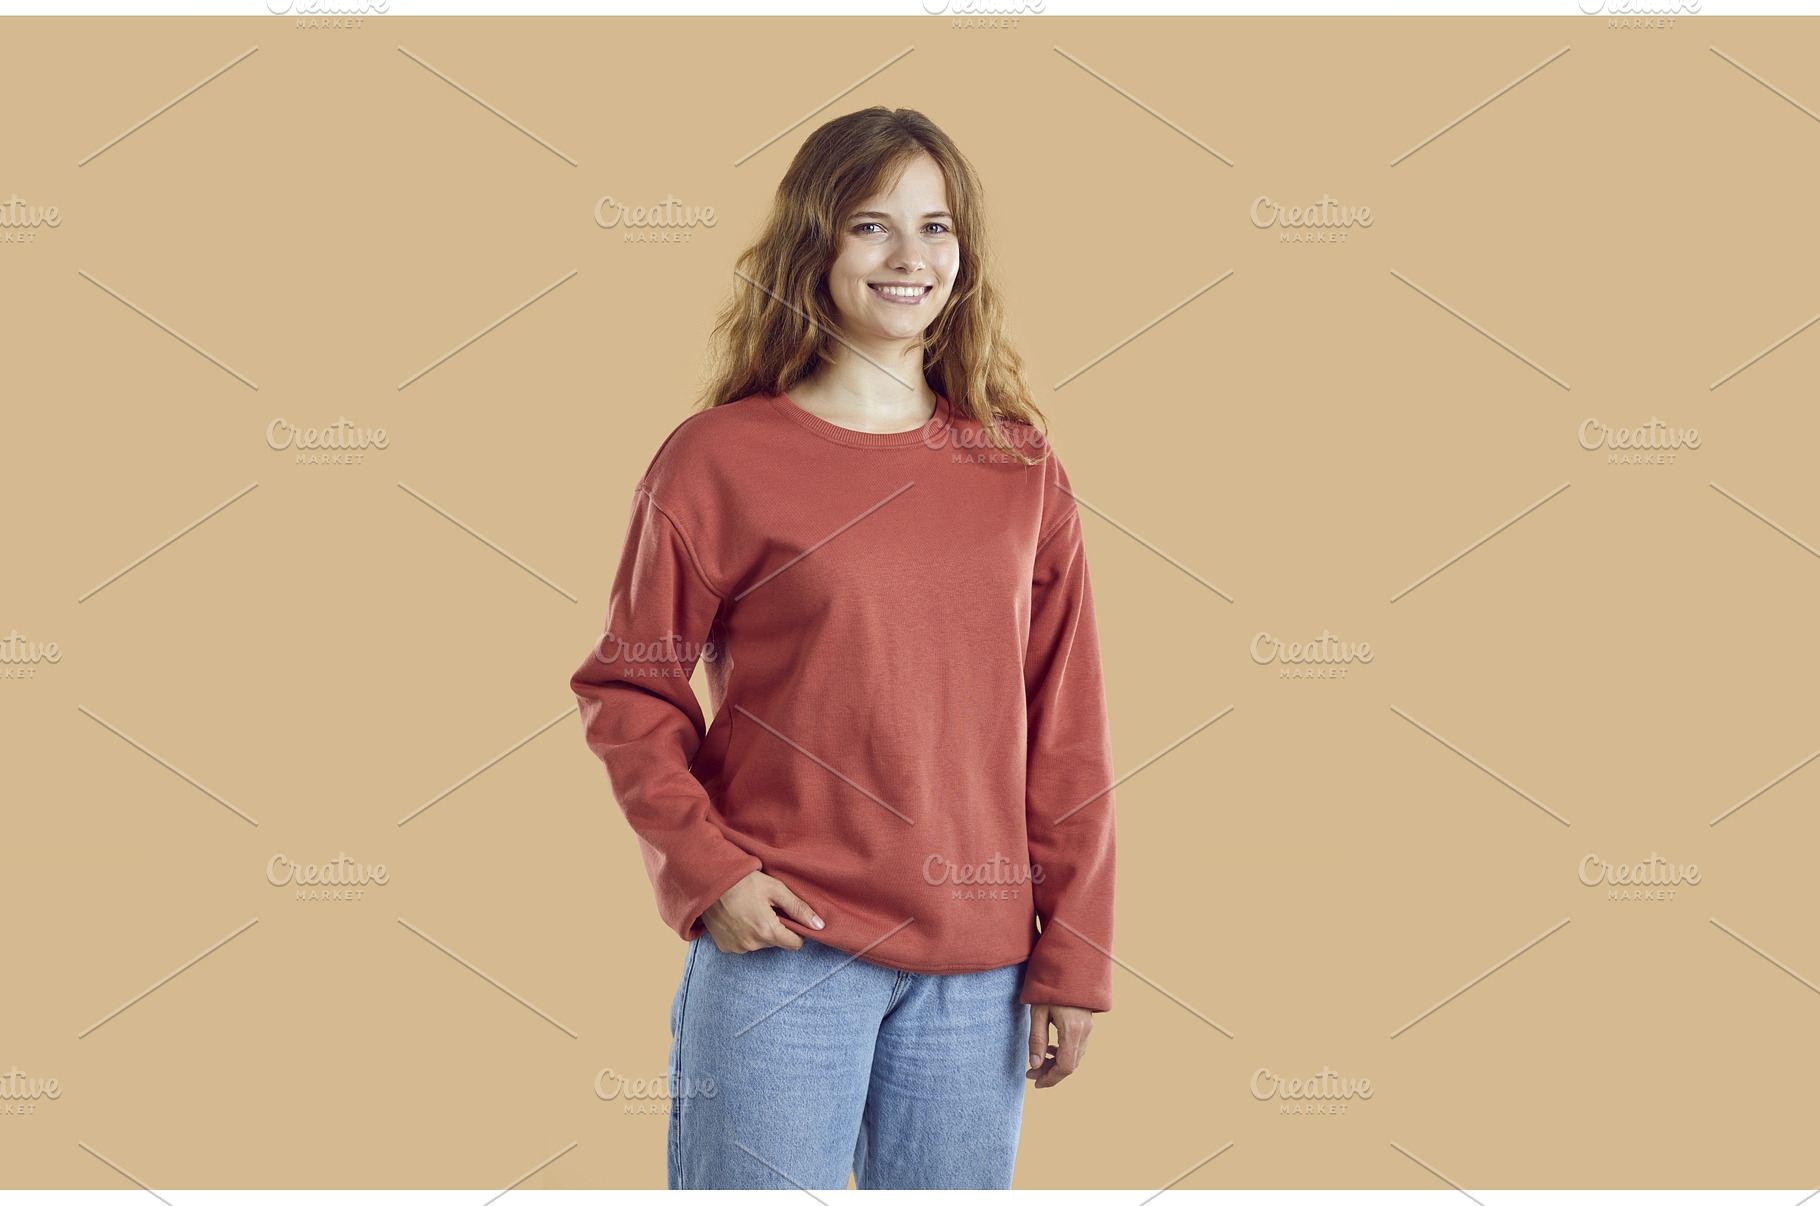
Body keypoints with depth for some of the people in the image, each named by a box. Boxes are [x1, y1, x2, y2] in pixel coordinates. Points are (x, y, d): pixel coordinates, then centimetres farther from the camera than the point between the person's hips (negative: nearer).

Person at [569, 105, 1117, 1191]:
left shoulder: (1020, 469, 7)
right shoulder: (719, 459, -1)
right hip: (784, 944, -3)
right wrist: (704, 868, -10)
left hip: (978, 966, 3)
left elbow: (1068, 735, 7)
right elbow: (629, 689, 3)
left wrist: (1073, 957, 5)